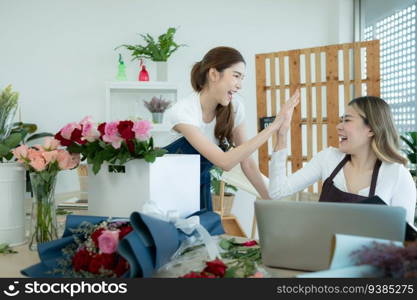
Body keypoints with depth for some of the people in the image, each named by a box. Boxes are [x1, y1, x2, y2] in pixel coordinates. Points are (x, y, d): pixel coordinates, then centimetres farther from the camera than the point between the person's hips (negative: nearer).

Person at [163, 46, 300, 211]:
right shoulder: (181, 112, -29)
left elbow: (246, 161, -7)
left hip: (201, 184, 4)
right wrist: (274, 125, -37)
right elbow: (225, 162, -36)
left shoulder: (234, 108, -13)